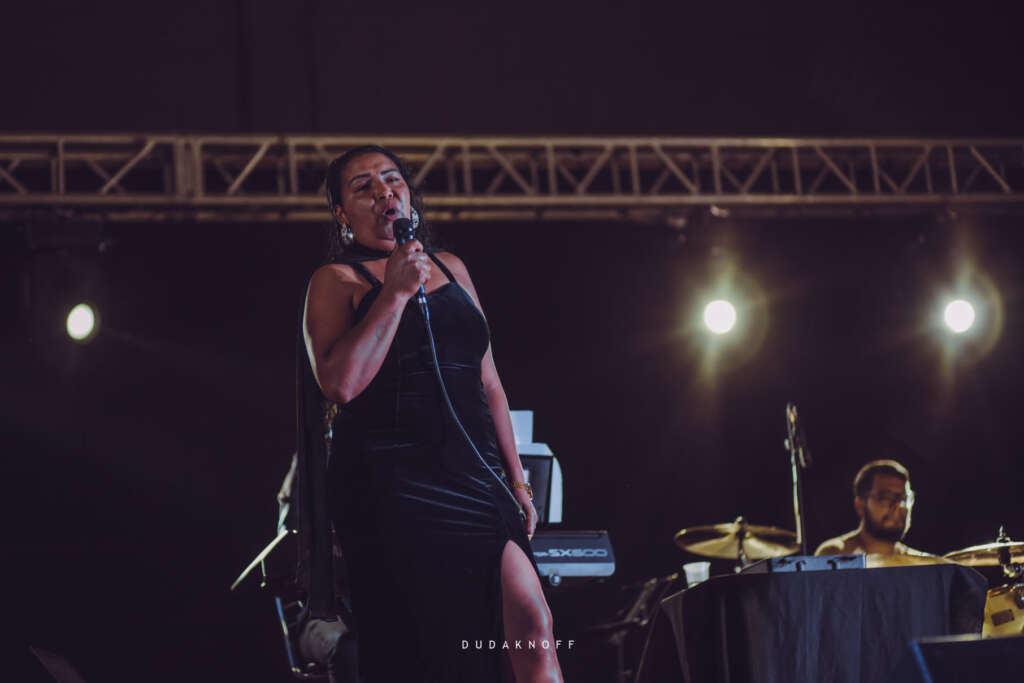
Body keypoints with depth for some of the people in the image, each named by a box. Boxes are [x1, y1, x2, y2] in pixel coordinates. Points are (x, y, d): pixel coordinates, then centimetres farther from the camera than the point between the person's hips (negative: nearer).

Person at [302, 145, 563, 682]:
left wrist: (516, 477, 17)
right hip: (393, 484, -4)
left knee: (531, 625, -14)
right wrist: (395, 292, -10)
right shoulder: (337, 280, 5)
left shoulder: (451, 269, 21)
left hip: (476, 474, 4)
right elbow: (340, 383, -12)